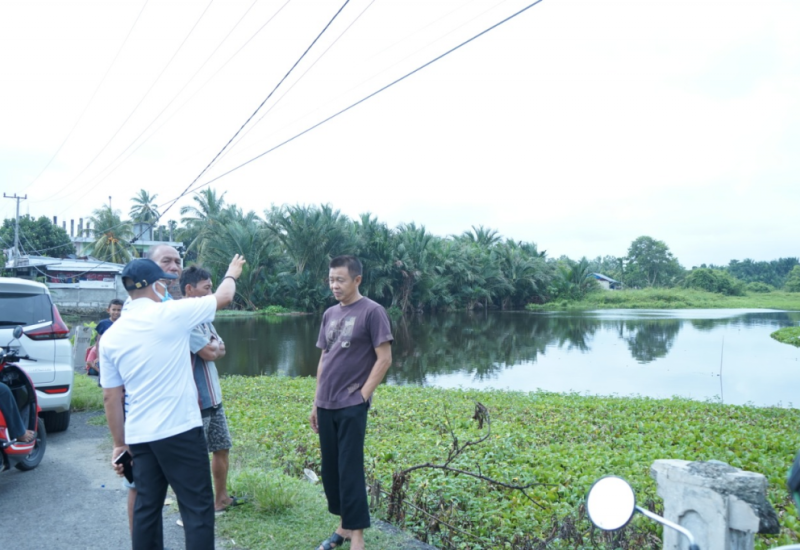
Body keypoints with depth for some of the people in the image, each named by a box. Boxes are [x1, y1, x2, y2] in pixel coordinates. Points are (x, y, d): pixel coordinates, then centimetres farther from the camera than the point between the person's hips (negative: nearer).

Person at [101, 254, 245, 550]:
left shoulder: (111, 336, 5)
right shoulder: (170, 314, -10)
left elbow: (111, 397, 9)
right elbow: (224, 297, 5)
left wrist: (119, 443, 19)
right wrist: (231, 274, 26)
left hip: (139, 436, 6)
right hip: (181, 431, -6)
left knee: (146, 508, 16)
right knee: (197, 509, 1)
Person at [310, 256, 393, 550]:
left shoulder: (372, 311, -8)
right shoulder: (329, 314, 11)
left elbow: (384, 359, -10)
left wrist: (362, 396, -12)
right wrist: (316, 402, 14)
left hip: (352, 406, -6)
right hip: (326, 405, 6)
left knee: (350, 470, -4)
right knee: (330, 467, 12)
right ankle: (344, 525, 26)